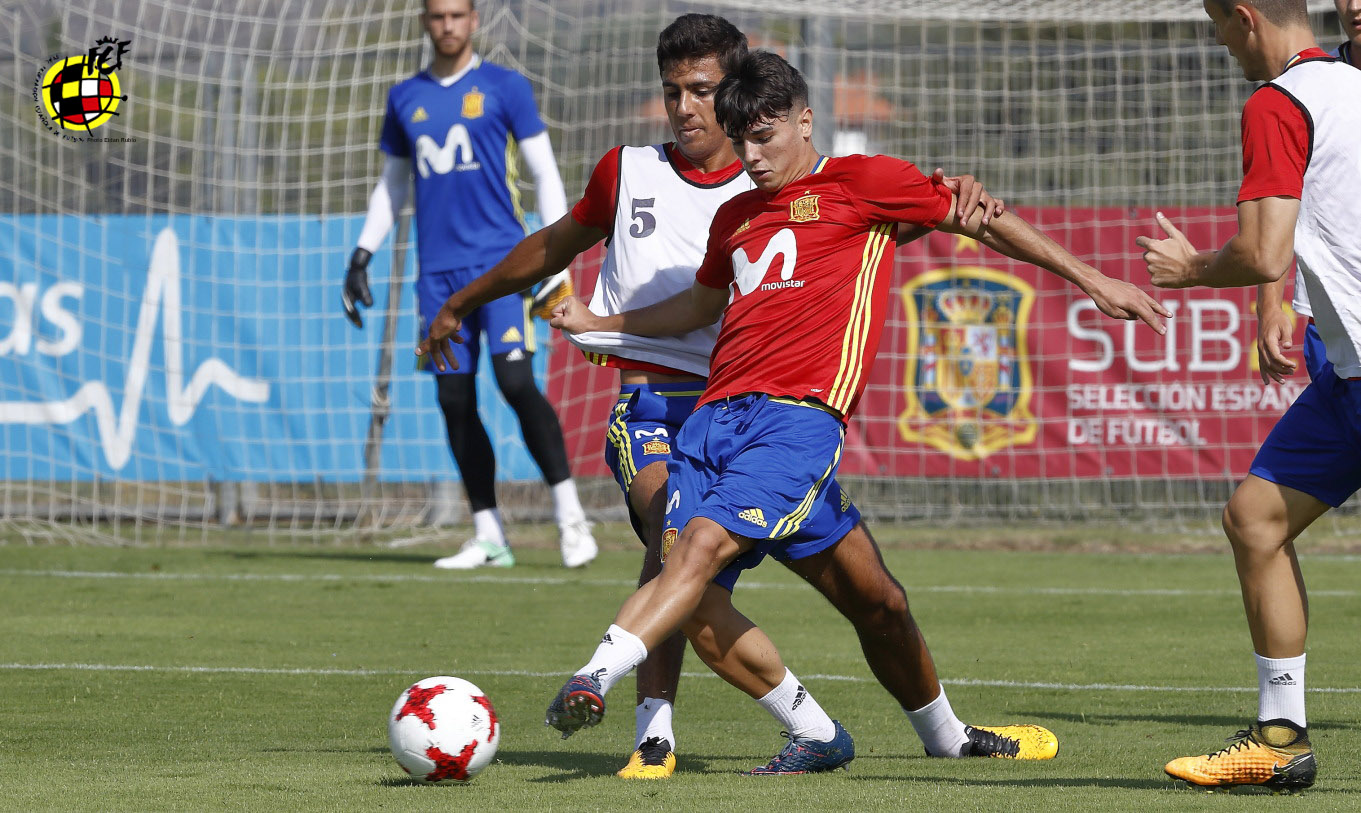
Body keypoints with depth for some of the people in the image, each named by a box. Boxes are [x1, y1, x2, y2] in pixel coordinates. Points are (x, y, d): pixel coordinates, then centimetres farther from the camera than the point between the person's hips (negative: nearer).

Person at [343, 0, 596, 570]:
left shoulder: (504, 88, 2)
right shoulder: (405, 99, 14)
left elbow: (545, 173, 1)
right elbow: (391, 186, 23)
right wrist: (362, 255, 15)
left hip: (499, 260, -4)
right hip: (438, 269, 4)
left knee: (516, 382, -17)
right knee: (454, 400, 1)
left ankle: (570, 516, -10)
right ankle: (488, 537, 7)